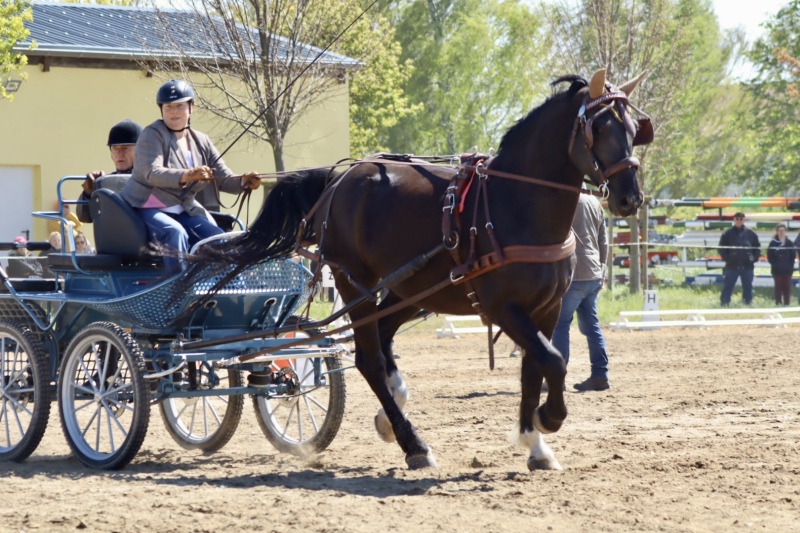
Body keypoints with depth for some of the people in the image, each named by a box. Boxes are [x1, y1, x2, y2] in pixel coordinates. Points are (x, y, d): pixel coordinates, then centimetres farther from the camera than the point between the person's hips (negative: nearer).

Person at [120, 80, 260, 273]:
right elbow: (152, 173, -27)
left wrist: (243, 182, -18)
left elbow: (224, 179, 6)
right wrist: (187, 176, -44)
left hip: (184, 211, 6)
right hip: (147, 209, -6)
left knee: (218, 238, -14)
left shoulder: (201, 141, 9)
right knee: (176, 233, -34)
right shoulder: (153, 135, -10)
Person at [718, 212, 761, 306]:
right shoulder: (728, 234, 0)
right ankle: (724, 304, 1)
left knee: (748, 287, 7)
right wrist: (727, 258, -6)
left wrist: (754, 258, 0)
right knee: (727, 287, -3)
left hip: (747, 266, 2)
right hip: (732, 266, -2)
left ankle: (748, 304, 15)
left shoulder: (750, 234, 5)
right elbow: (722, 248, 3)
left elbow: (757, 247, 11)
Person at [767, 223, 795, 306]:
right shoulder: (773, 243, -1)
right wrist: (774, 265, -11)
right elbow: (770, 256, -2)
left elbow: (793, 255, 9)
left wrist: (791, 266, -3)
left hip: (787, 270, 2)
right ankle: (778, 304, 4)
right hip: (777, 270, -2)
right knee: (778, 287, 0)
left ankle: (787, 304, 9)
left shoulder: (790, 243, 7)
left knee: (787, 287, 4)